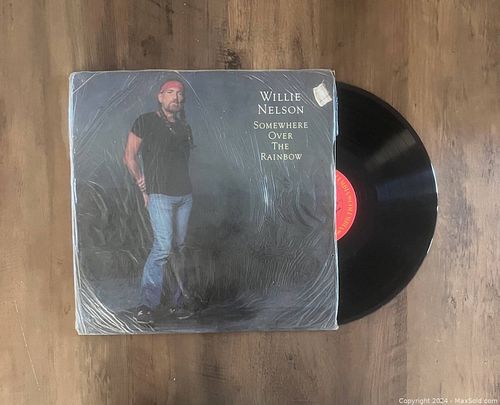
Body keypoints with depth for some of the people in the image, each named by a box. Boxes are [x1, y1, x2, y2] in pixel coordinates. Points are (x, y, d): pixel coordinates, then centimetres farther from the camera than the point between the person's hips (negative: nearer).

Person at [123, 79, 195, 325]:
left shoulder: (184, 127, 18)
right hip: (160, 195, -5)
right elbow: (129, 157, 3)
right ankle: (146, 305, -3)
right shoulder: (146, 122, 2)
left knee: (179, 248, 8)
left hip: (185, 195, 6)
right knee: (163, 247, -14)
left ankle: (179, 302, 18)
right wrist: (143, 186, 0)